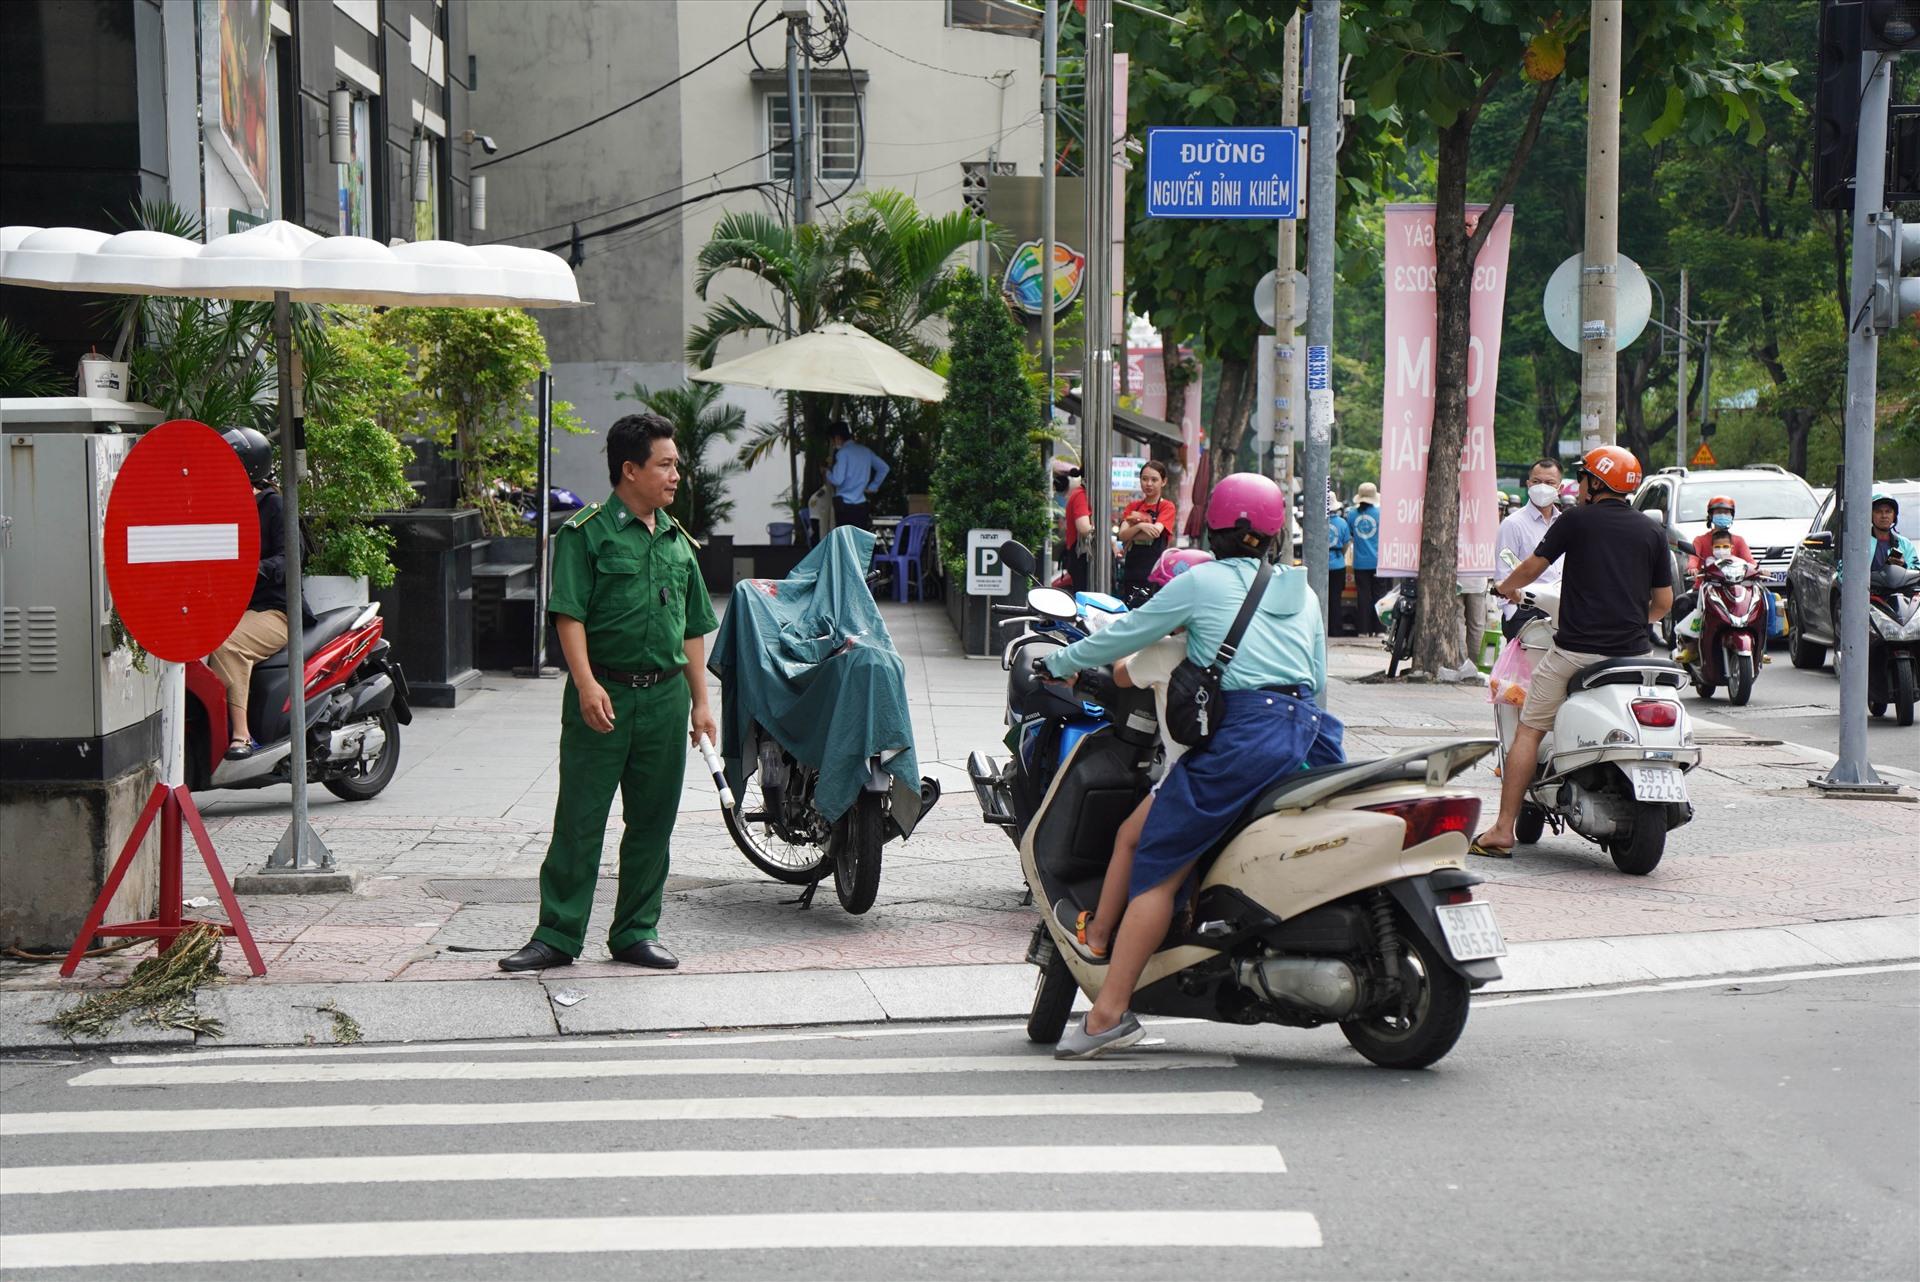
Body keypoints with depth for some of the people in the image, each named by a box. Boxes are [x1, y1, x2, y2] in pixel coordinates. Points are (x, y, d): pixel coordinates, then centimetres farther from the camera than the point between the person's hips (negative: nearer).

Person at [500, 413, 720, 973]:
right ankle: (558, 934, 5)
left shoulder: (677, 541, 15)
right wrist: (586, 684, -21)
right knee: (580, 819, -2)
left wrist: (701, 701, 15)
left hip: (665, 696, 5)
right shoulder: (586, 533, -3)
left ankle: (636, 932, 18)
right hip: (603, 695, -5)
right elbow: (569, 614, -10)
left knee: (652, 820, 8)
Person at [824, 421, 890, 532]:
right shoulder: (865, 451, 11)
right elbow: (884, 468, 15)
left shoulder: (843, 453, -11)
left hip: (845, 505, -7)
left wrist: (828, 473, 4)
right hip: (862, 505, 7)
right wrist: (872, 487, 15)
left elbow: (837, 480, -17)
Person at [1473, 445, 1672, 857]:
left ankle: (1503, 830, -1)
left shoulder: (1577, 520, -1)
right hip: (1632, 651, 4)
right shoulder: (1651, 533, 9)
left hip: (1576, 649, -4)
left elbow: (1531, 568, 5)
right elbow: (1663, 602, 11)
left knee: (1528, 731, 3)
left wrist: (1507, 587, 26)